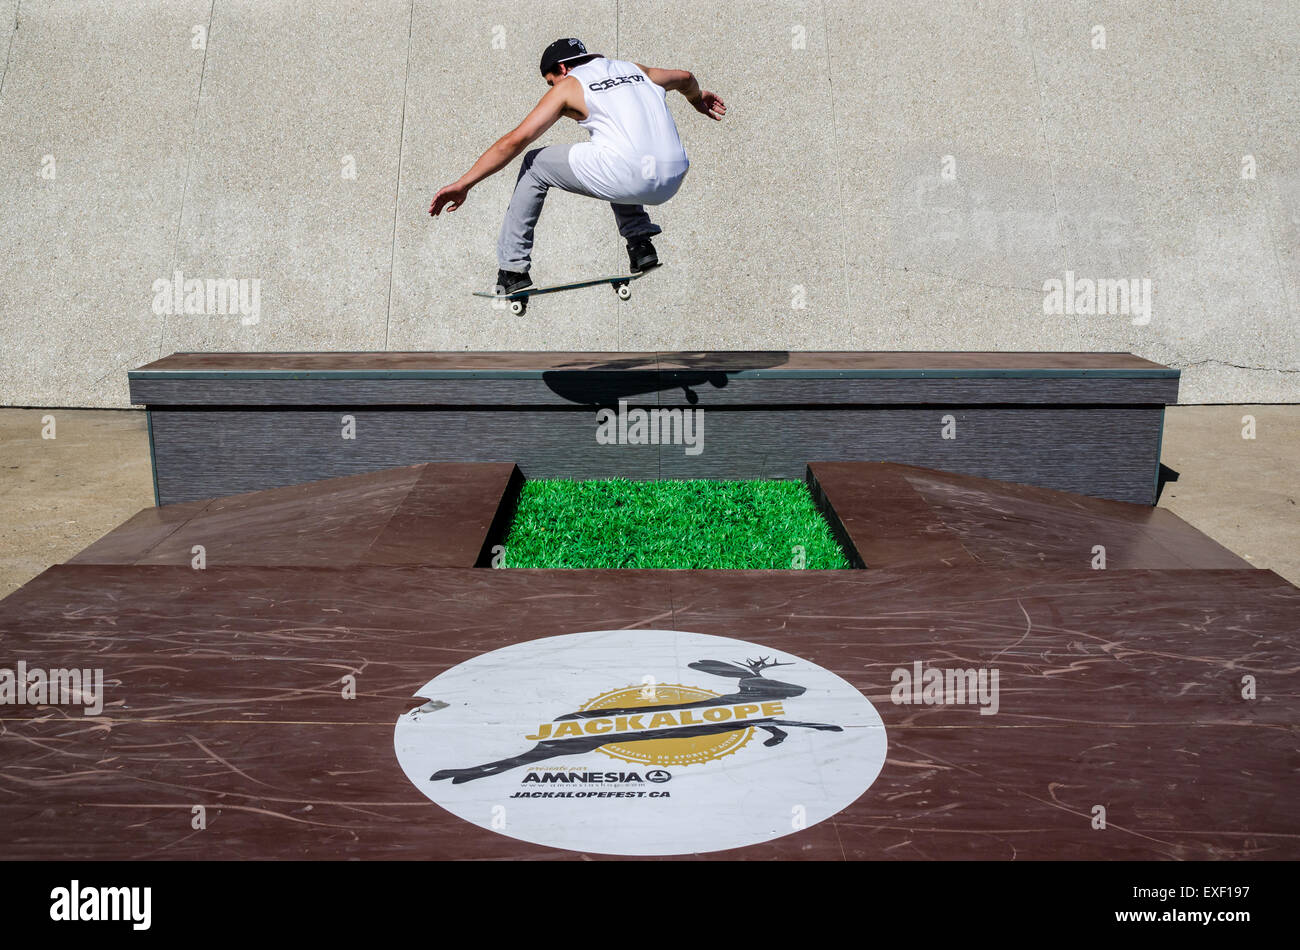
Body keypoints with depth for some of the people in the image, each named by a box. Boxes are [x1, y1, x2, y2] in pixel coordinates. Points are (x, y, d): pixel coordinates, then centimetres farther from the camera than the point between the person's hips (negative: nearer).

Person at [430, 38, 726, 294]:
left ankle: (513, 269, 13)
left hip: (628, 178, -6)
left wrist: (463, 184, 10)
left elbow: (515, 140, 7)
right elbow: (684, 77, 45)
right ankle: (640, 242, 24)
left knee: (535, 165, 17)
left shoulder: (568, 86, 13)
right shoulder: (632, 68, 27)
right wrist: (697, 97, 68)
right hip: (672, 180, 6)